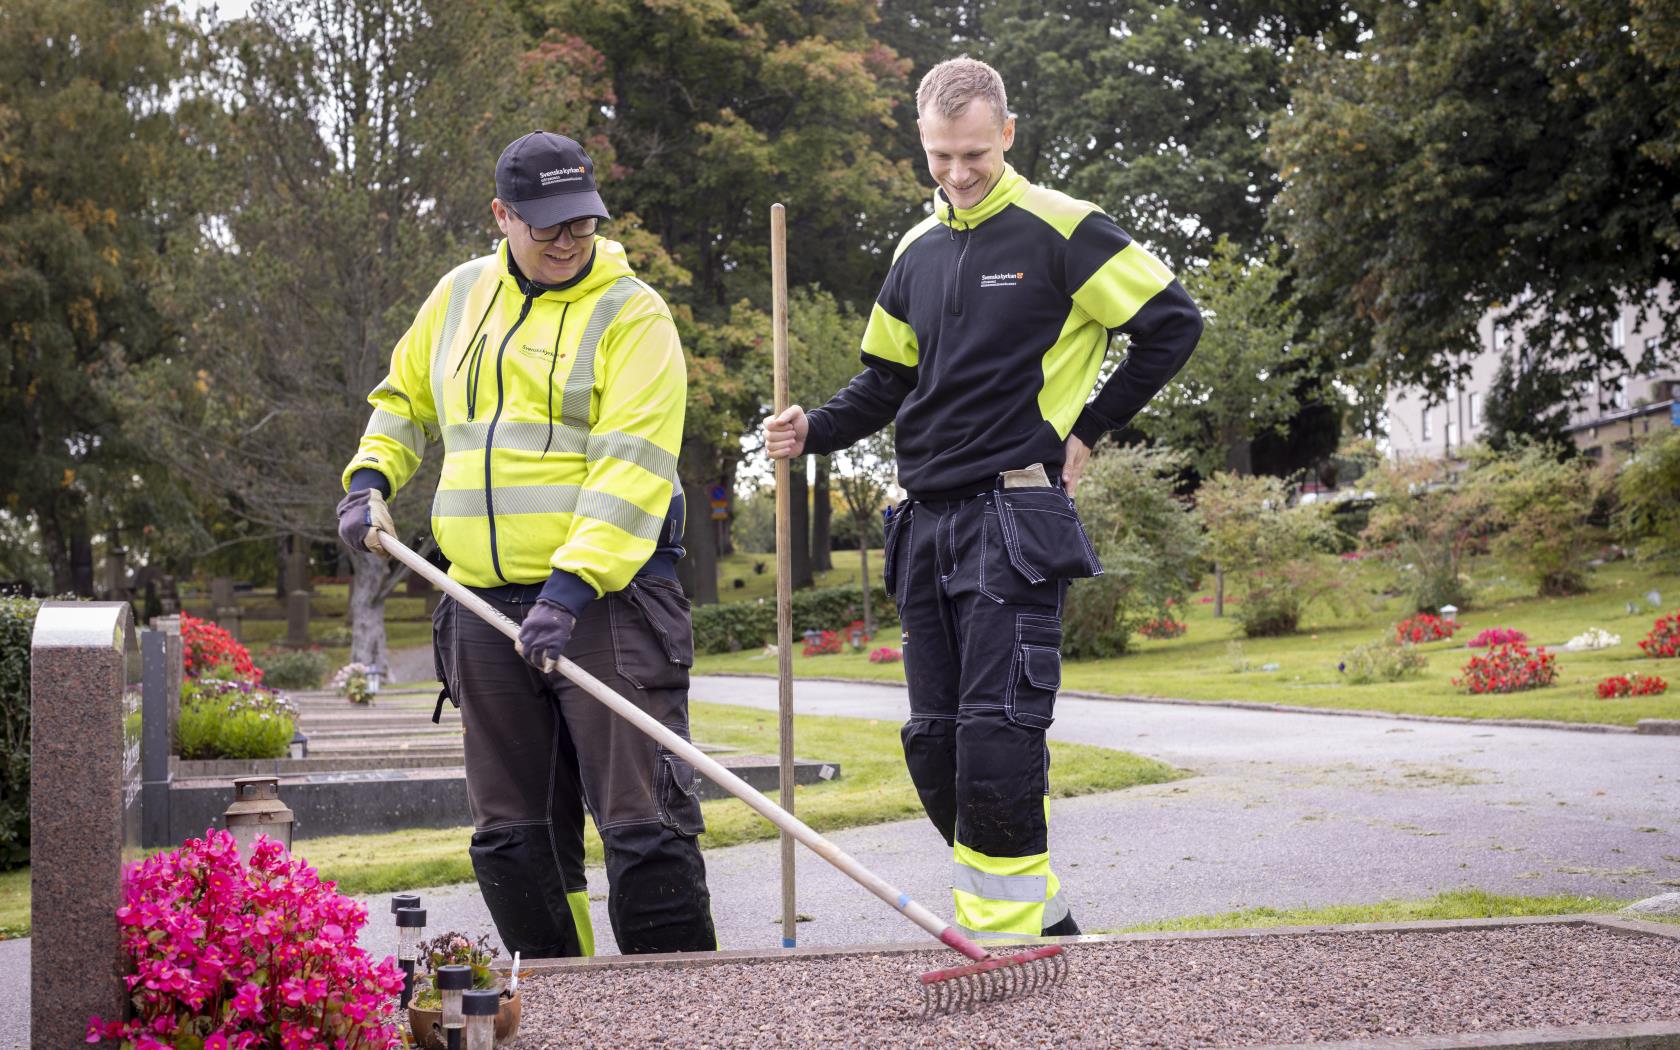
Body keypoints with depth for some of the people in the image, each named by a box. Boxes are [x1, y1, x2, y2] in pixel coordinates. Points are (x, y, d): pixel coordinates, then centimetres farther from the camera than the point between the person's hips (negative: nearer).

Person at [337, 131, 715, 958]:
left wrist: (572, 588, -25)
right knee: (512, 831, 10)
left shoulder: (632, 314, -6)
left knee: (643, 820, -8)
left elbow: (632, 469, -16)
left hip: (608, 595, -6)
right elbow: (405, 400, 30)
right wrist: (370, 480, 12)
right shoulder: (459, 296, 13)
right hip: (485, 605, 6)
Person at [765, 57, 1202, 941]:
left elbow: (1173, 323, -2)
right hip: (927, 520, 7)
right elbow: (887, 377, 22)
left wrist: (1087, 430, -2)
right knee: (934, 744, 6)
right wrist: (814, 429, 3)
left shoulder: (1060, 231, -4)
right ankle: (1043, 917, 19)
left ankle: (1002, 939, -7)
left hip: (1015, 515, -7)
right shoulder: (918, 249, 16)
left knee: (996, 736, -14)